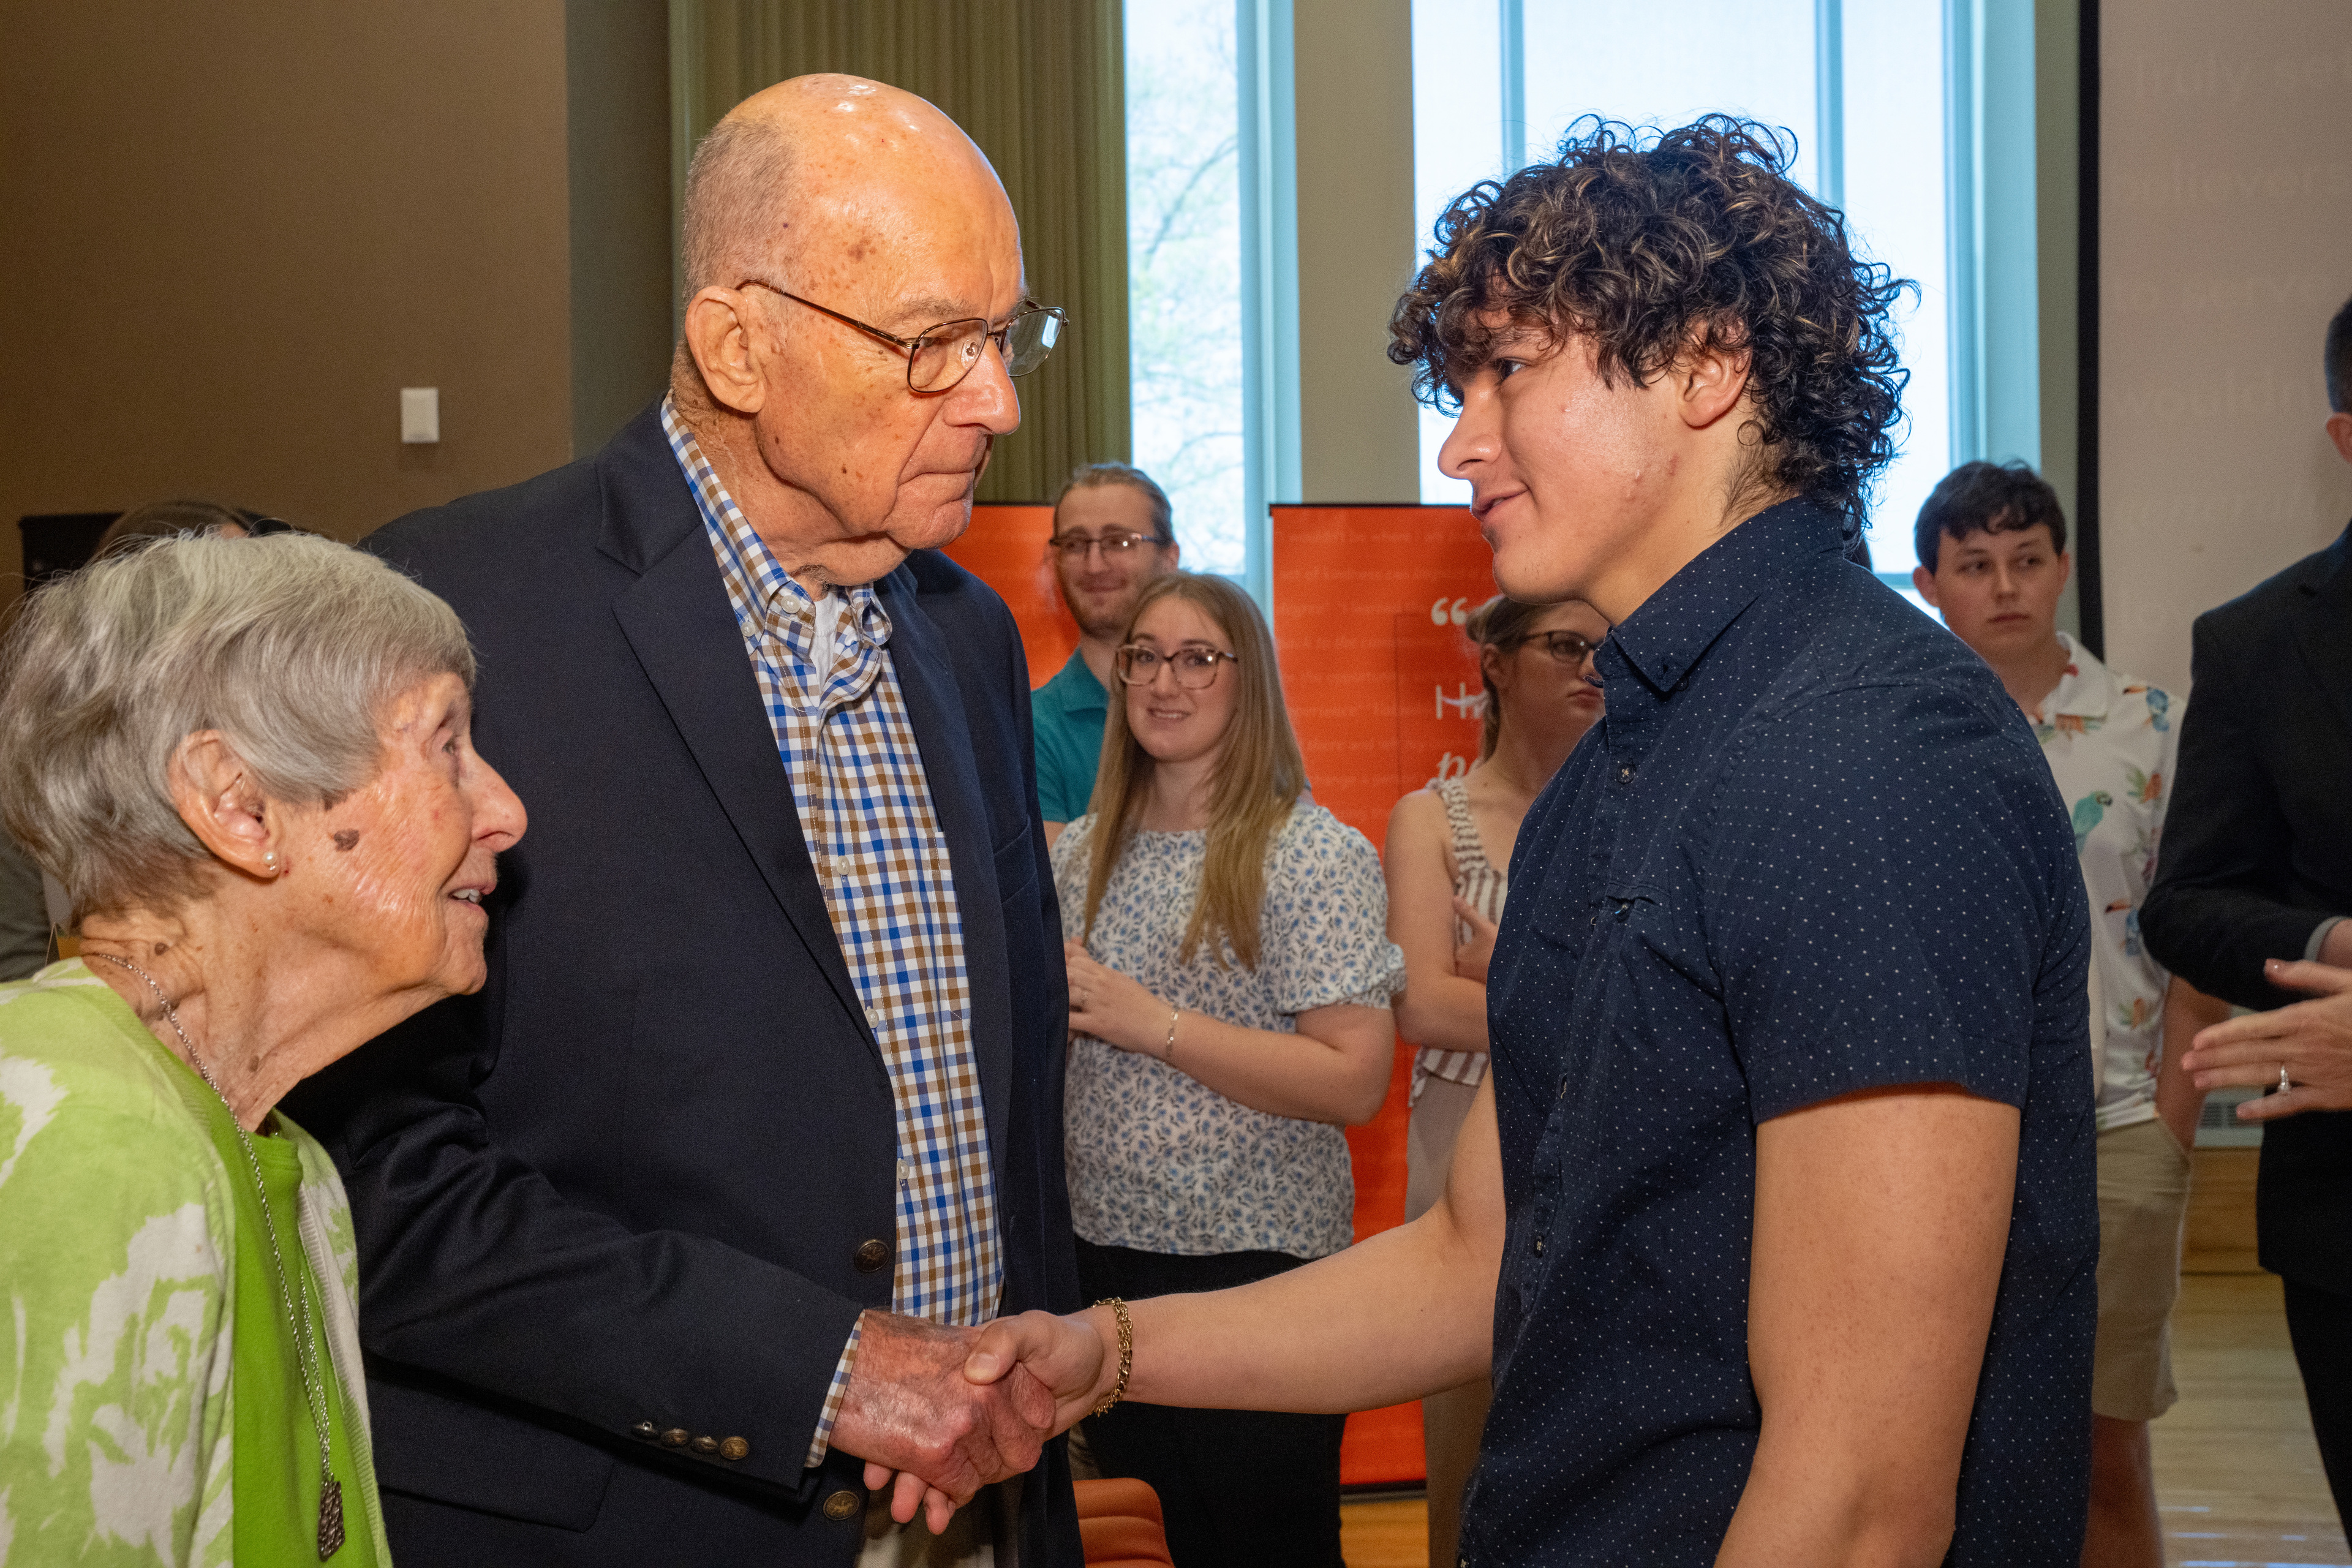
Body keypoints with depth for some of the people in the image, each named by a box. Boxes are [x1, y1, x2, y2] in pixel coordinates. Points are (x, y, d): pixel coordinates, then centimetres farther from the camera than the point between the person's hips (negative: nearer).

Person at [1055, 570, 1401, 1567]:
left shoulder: (1316, 857, -10)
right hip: (1100, 1252, 6)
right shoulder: (1082, 854, 9)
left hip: (1254, 1265, -6)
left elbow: (1354, 1084, -18)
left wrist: (1157, 1025, -20)